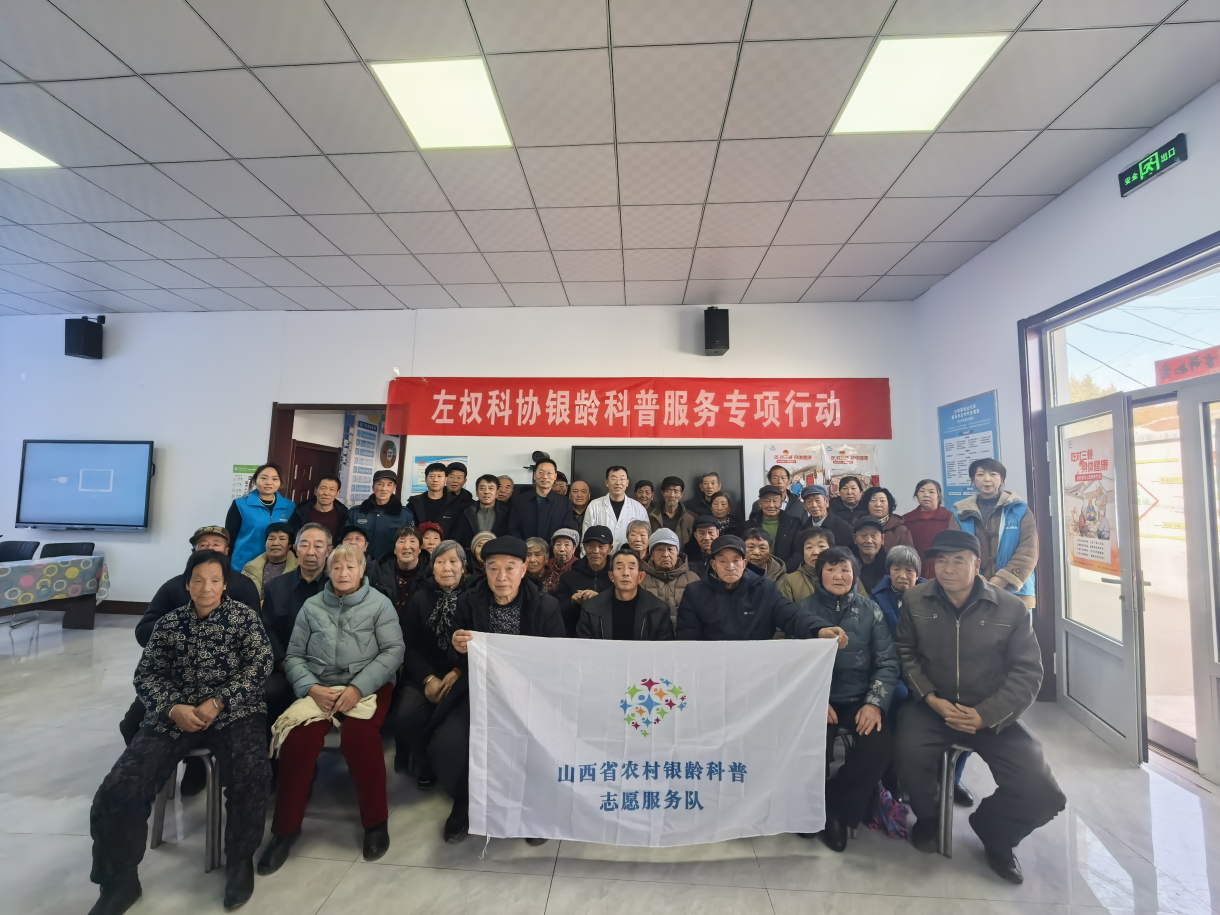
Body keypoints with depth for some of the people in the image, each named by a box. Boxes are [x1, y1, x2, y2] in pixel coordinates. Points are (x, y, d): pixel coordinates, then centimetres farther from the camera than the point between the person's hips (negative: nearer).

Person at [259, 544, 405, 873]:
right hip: (318, 687, 3)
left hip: (367, 687, -2)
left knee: (358, 737, -28)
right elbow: (294, 655, 9)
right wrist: (312, 688, -10)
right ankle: (285, 827, 0)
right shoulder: (312, 606, 12)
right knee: (298, 740, -25)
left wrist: (357, 688, -17)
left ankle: (376, 821, -5)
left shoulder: (379, 603, 2)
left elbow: (393, 651, -5)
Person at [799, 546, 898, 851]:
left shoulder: (870, 611, 5)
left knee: (879, 744, -26)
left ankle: (838, 811, -1)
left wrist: (875, 703, -12)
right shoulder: (804, 609, 2)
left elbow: (888, 662, 2)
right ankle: (822, 810, 5)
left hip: (858, 699, 2)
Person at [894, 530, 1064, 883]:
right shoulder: (915, 600, -3)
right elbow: (905, 652, -1)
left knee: (1042, 795, -16)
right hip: (931, 706, -1)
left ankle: (992, 832, 22)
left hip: (991, 714, 1)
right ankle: (927, 819, 10)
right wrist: (931, 700, -13)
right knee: (909, 755, -28)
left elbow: (1027, 672, -4)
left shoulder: (1011, 608, -5)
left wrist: (985, 715, -14)